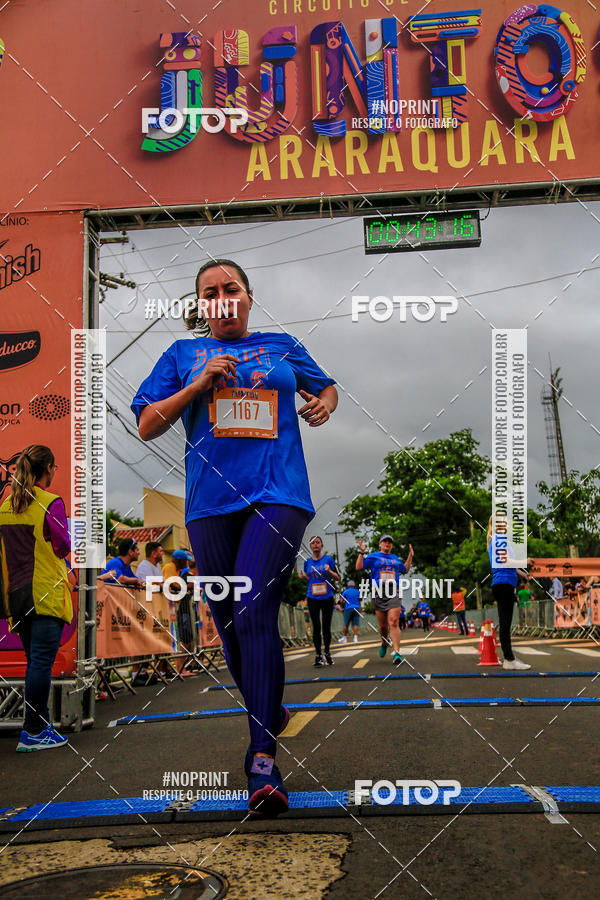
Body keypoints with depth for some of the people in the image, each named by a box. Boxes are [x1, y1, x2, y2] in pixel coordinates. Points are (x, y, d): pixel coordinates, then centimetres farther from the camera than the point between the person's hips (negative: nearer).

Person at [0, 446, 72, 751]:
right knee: (42, 661, -4)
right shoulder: (51, 503, -11)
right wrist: (66, 526, 7)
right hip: (47, 593, -7)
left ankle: (40, 724, 22)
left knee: (35, 661, 15)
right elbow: (63, 547, -11)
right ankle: (33, 732, -3)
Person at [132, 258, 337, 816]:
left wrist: (323, 405, 9)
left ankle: (262, 758, -20)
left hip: (278, 493, -2)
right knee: (228, 622, 7)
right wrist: (199, 385, -2)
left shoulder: (282, 347, 17)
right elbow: (146, 426, 10)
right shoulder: (183, 354, 16)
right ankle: (269, 714, 33)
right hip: (211, 500, 3)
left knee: (255, 613, -18)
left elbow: (326, 387, 33)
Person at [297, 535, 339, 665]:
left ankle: (327, 653, 15)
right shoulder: (307, 562, 7)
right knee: (316, 626, -1)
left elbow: (337, 578, 2)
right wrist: (303, 576, -3)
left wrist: (329, 571, -17)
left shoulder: (328, 559, -1)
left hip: (327, 597, -1)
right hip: (313, 598, 1)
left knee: (326, 626, 3)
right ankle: (318, 655, 2)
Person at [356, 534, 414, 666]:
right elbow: (359, 567, 2)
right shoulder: (373, 556, 11)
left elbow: (405, 570, 35)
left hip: (394, 593, 1)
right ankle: (384, 643, 35)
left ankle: (396, 653, -21)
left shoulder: (396, 558, 22)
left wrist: (410, 556, 28)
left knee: (394, 623, -15)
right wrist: (361, 553, -6)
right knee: (382, 625, 4)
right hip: (379, 593, -1)